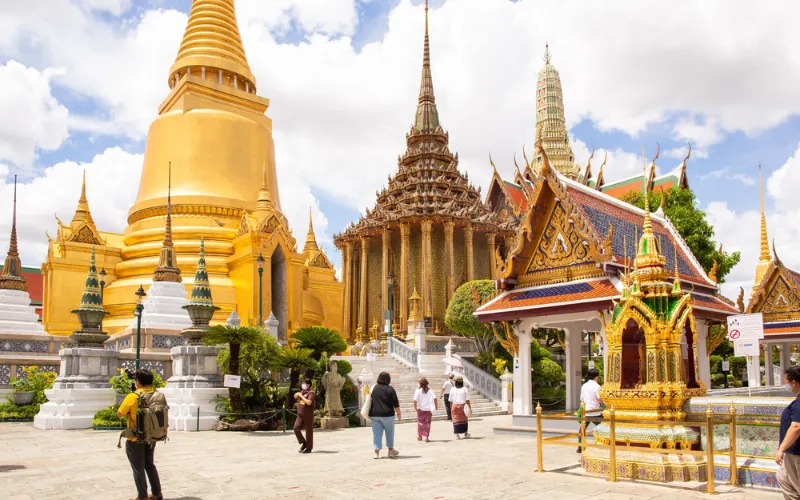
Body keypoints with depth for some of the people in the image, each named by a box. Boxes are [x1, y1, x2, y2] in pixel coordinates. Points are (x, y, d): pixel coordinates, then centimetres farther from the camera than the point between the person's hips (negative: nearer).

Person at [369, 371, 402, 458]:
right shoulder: (390, 389, -6)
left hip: (374, 415, 3)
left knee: (377, 433, 5)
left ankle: (377, 451, -1)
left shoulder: (373, 388, 6)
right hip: (387, 415, -3)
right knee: (389, 433, 12)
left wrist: (370, 413, 23)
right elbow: (396, 404, -6)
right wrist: (398, 413, 6)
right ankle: (391, 450, 22)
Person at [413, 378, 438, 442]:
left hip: (421, 409, -1)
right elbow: (434, 398, -12)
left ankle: (420, 436, 22)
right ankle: (426, 437, 1)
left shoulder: (418, 390, -6)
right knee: (427, 423, 6)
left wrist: (415, 407, -10)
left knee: (420, 422, 15)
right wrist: (436, 406, -3)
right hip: (428, 409, 1)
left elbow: (415, 400, -16)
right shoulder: (429, 390, -1)